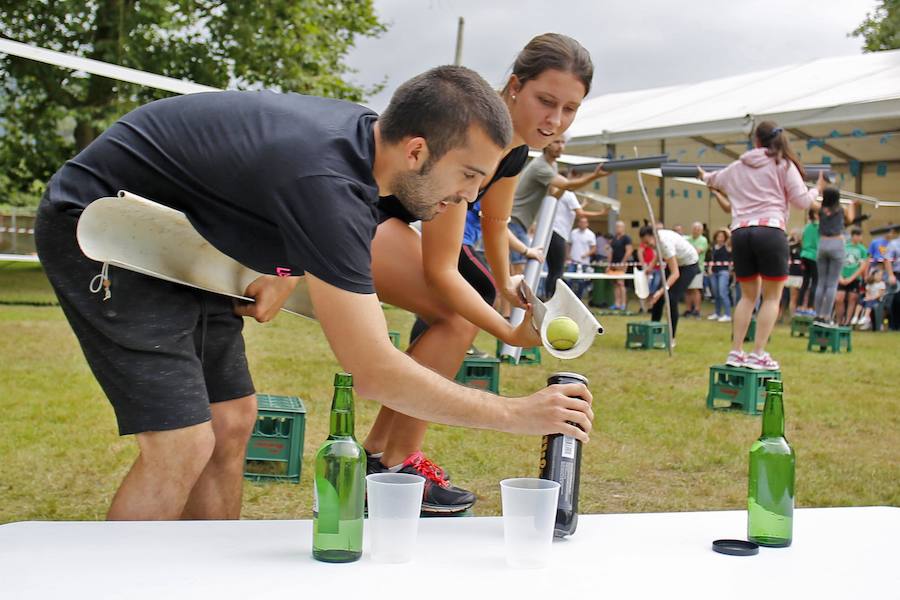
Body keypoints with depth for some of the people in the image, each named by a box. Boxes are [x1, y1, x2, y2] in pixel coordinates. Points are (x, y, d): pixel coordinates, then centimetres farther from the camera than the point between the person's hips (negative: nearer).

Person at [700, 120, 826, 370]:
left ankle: (735, 352, 12)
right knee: (772, 296, 5)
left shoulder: (737, 167, 18)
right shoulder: (783, 165, 5)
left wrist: (705, 176, 63)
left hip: (740, 233, 4)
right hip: (770, 231, -4)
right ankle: (758, 354, -3)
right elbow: (802, 201, 0)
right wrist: (817, 188, 22)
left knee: (748, 295, 17)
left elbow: (714, 179, 39)